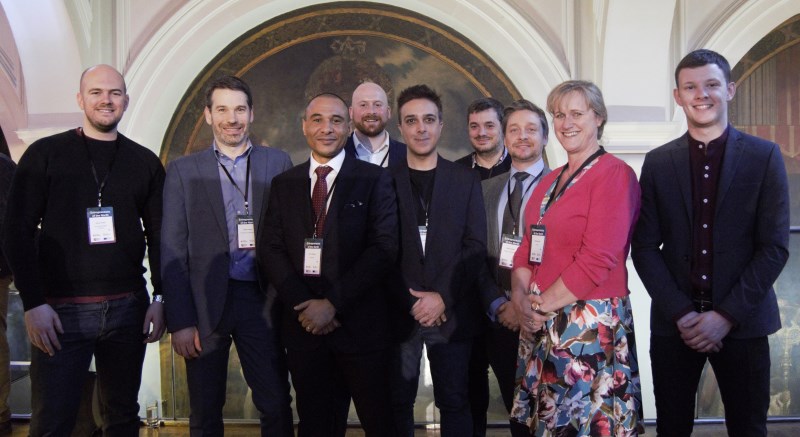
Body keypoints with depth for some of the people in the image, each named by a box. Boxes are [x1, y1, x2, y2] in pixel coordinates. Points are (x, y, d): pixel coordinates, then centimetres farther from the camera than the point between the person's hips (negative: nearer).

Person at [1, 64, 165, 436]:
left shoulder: (145, 162, 9)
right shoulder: (44, 154, 2)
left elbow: (158, 235, 11)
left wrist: (160, 298, 2)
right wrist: (33, 303, -10)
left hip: (128, 307, 3)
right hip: (61, 310, -2)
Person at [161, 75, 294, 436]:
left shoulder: (277, 163, 6)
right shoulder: (184, 171, 5)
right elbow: (172, 251, 2)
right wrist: (180, 322, -5)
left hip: (261, 301, 0)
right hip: (206, 302, 0)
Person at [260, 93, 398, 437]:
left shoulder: (374, 179, 0)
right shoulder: (284, 184, 10)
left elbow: (384, 248, -8)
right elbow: (270, 249, 4)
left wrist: (333, 303, -14)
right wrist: (304, 303, -10)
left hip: (360, 322, -3)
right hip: (303, 324, 3)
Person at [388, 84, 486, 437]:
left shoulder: (465, 180, 7)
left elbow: (476, 247, 1)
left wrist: (443, 297, -10)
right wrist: (412, 301, -7)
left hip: (451, 312, 0)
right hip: (398, 312, 0)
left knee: (453, 401, 5)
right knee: (398, 401, 6)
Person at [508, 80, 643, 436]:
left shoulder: (614, 173, -12)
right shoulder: (550, 181, 13)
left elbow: (598, 259, -19)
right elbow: (528, 247, 11)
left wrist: (542, 304, -12)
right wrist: (522, 298, -7)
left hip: (590, 323, -8)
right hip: (540, 325, 8)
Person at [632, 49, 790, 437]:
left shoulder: (764, 156, 0)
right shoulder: (657, 162, 5)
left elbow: (775, 246, -4)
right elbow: (645, 247, 2)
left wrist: (727, 315, -11)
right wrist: (681, 314, -9)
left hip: (742, 323, -1)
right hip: (673, 322, 1)